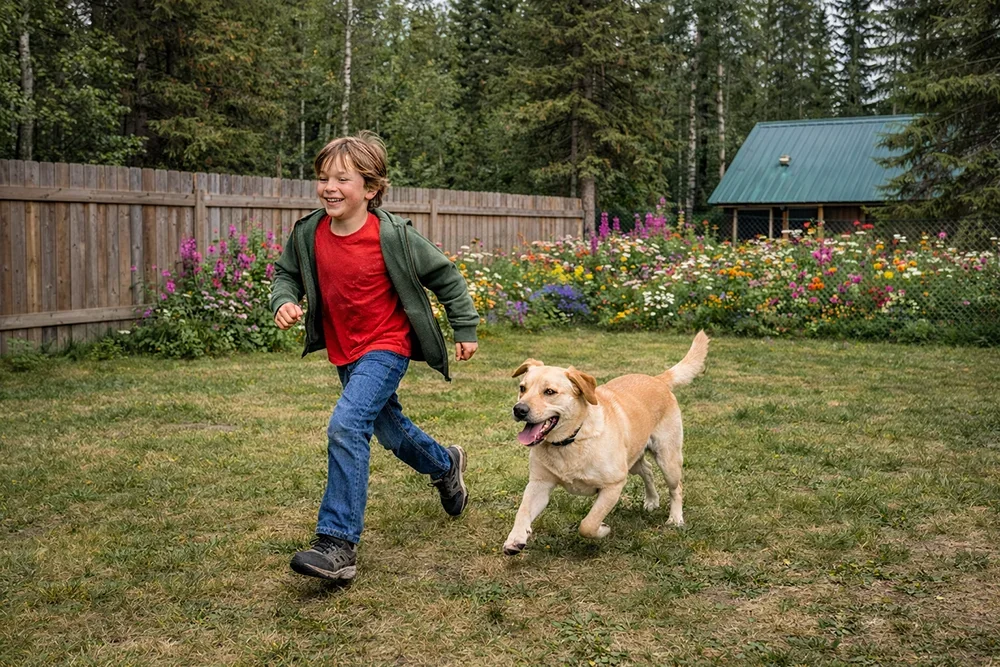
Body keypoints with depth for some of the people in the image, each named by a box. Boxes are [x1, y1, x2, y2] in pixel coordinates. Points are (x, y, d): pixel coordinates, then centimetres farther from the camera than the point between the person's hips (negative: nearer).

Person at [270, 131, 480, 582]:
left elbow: (444, 276, -6)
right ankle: (445, 465, 54)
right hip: (344, 353, 7)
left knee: (346, 426, -24)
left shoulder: (393, 236, -19)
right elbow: (286, 272, 10)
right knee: (390, 430, 23)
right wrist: (284, 300, -13)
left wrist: (465, 329, 0)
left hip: (386, 347, -6)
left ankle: (338, 544, -23)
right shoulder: (309, 234, -7)